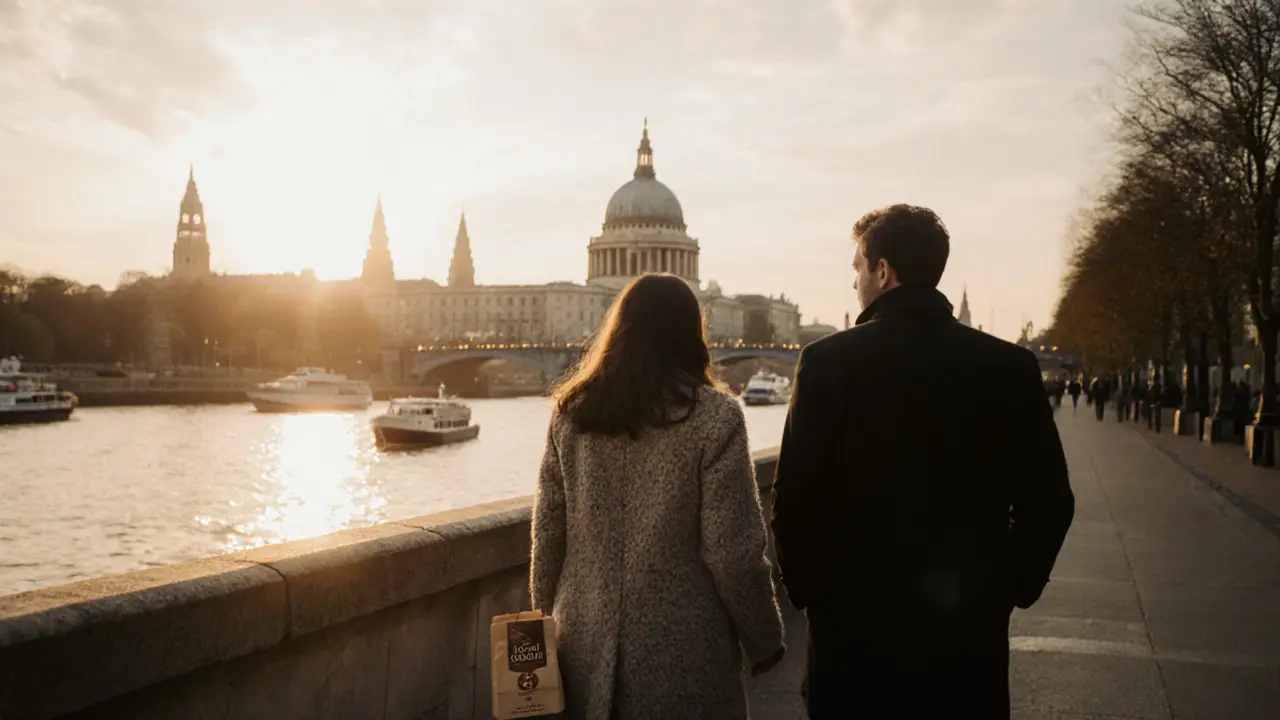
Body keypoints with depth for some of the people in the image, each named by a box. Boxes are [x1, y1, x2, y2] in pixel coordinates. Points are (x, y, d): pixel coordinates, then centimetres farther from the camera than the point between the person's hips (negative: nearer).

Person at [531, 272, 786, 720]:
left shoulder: (572, 411, -2)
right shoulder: (713, 417, -13)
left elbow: (547, 533, 2)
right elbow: (734, 551, -14)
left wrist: (546, 619, 14)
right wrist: (764, 640, -1)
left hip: (586, 641, 4)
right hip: (680, 649, -3)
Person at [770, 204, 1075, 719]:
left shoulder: (829, 361, -11)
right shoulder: (1012, 367, -2)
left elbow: (796, 497, -12)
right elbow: (1049, 502, -1)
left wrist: (805, 588, 3)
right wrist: (1012, 588, 12)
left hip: (855, 618, -2)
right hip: (971, 624, 2)